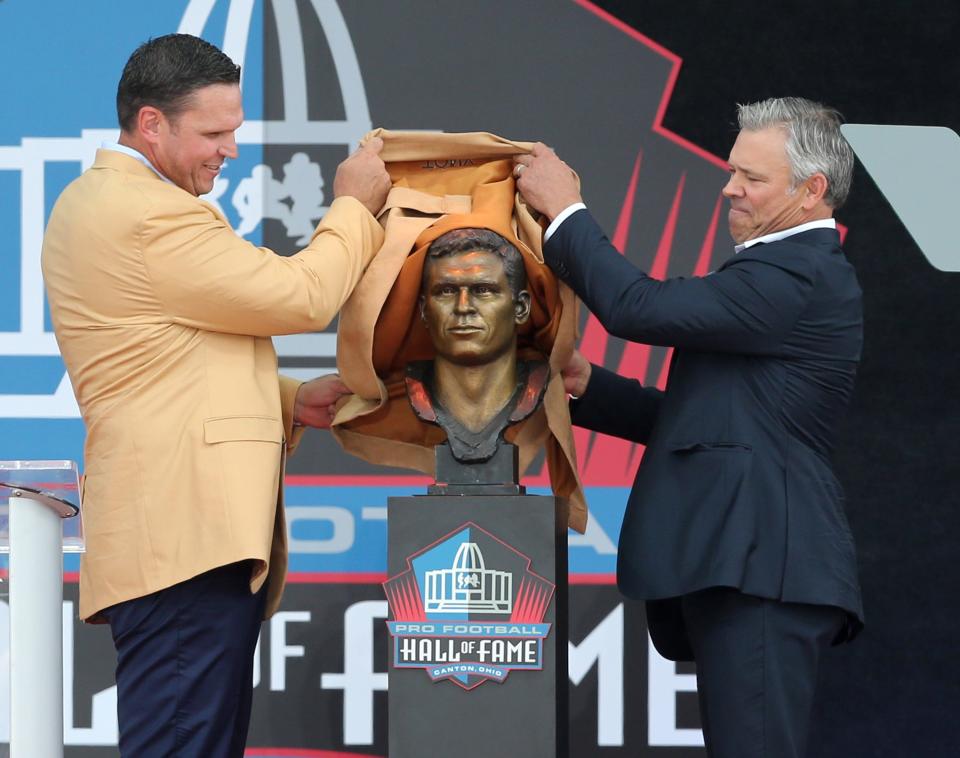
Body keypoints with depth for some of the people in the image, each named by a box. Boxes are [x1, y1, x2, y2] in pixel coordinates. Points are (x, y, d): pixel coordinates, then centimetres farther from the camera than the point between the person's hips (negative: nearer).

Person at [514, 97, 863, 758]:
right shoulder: (798, 272, 22)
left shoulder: (801, 276, -12)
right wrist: (589, 386, 12)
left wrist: (565, 210, -5)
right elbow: (703, 420, 22)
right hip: (737, 562, 11)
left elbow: (639, 308, -17)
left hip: (761, 568, -11)